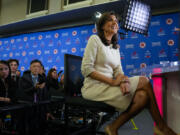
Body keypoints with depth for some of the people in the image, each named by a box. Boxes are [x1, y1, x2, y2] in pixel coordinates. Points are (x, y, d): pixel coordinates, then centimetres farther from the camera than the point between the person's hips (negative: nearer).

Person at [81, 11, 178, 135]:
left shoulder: (116, 47, 19)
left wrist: (123, 80, -15)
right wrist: (112, 81, -18)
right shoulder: (95, 39, -2)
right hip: (95, 87, -7)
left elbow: (118, 71, 10)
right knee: (144, 81, -17)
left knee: (143, 97, -18)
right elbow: (86, 69, -12)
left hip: (107, 86, 7)